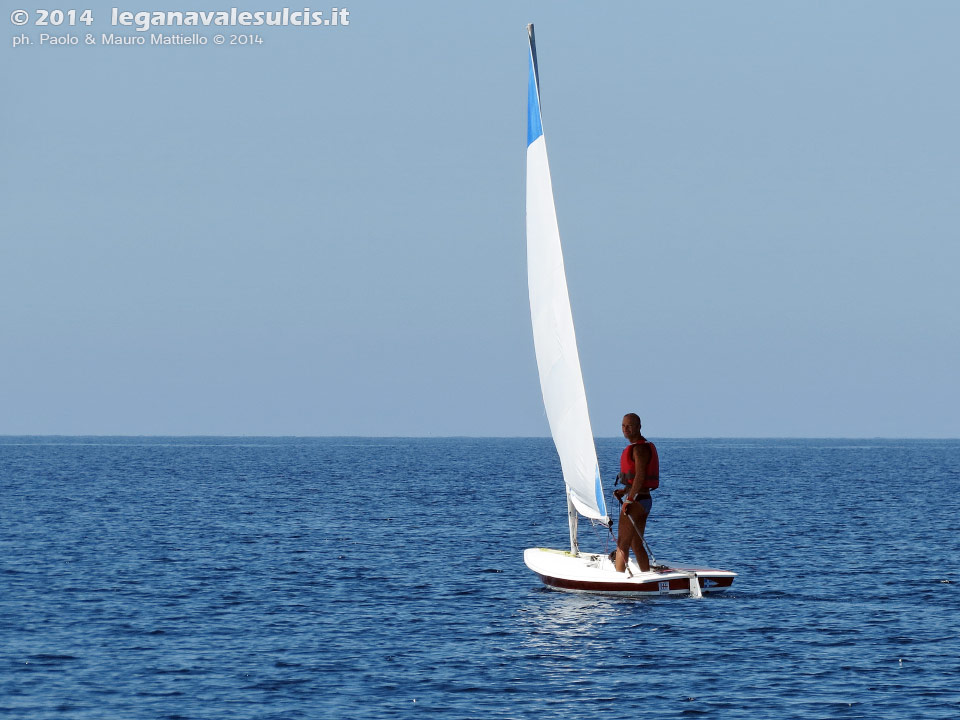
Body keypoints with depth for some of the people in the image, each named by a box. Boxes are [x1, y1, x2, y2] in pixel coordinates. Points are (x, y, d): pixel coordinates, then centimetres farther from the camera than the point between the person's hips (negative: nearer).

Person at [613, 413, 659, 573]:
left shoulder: (640, 448, -14)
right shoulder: (641, 446, 17)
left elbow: (640, 476, -23)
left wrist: (629, 499, -25)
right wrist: (625, 491, 13)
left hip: (636, 500, -10)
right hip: (645, 499, 10)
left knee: (622, 544, -8)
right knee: (637, 545, 13)